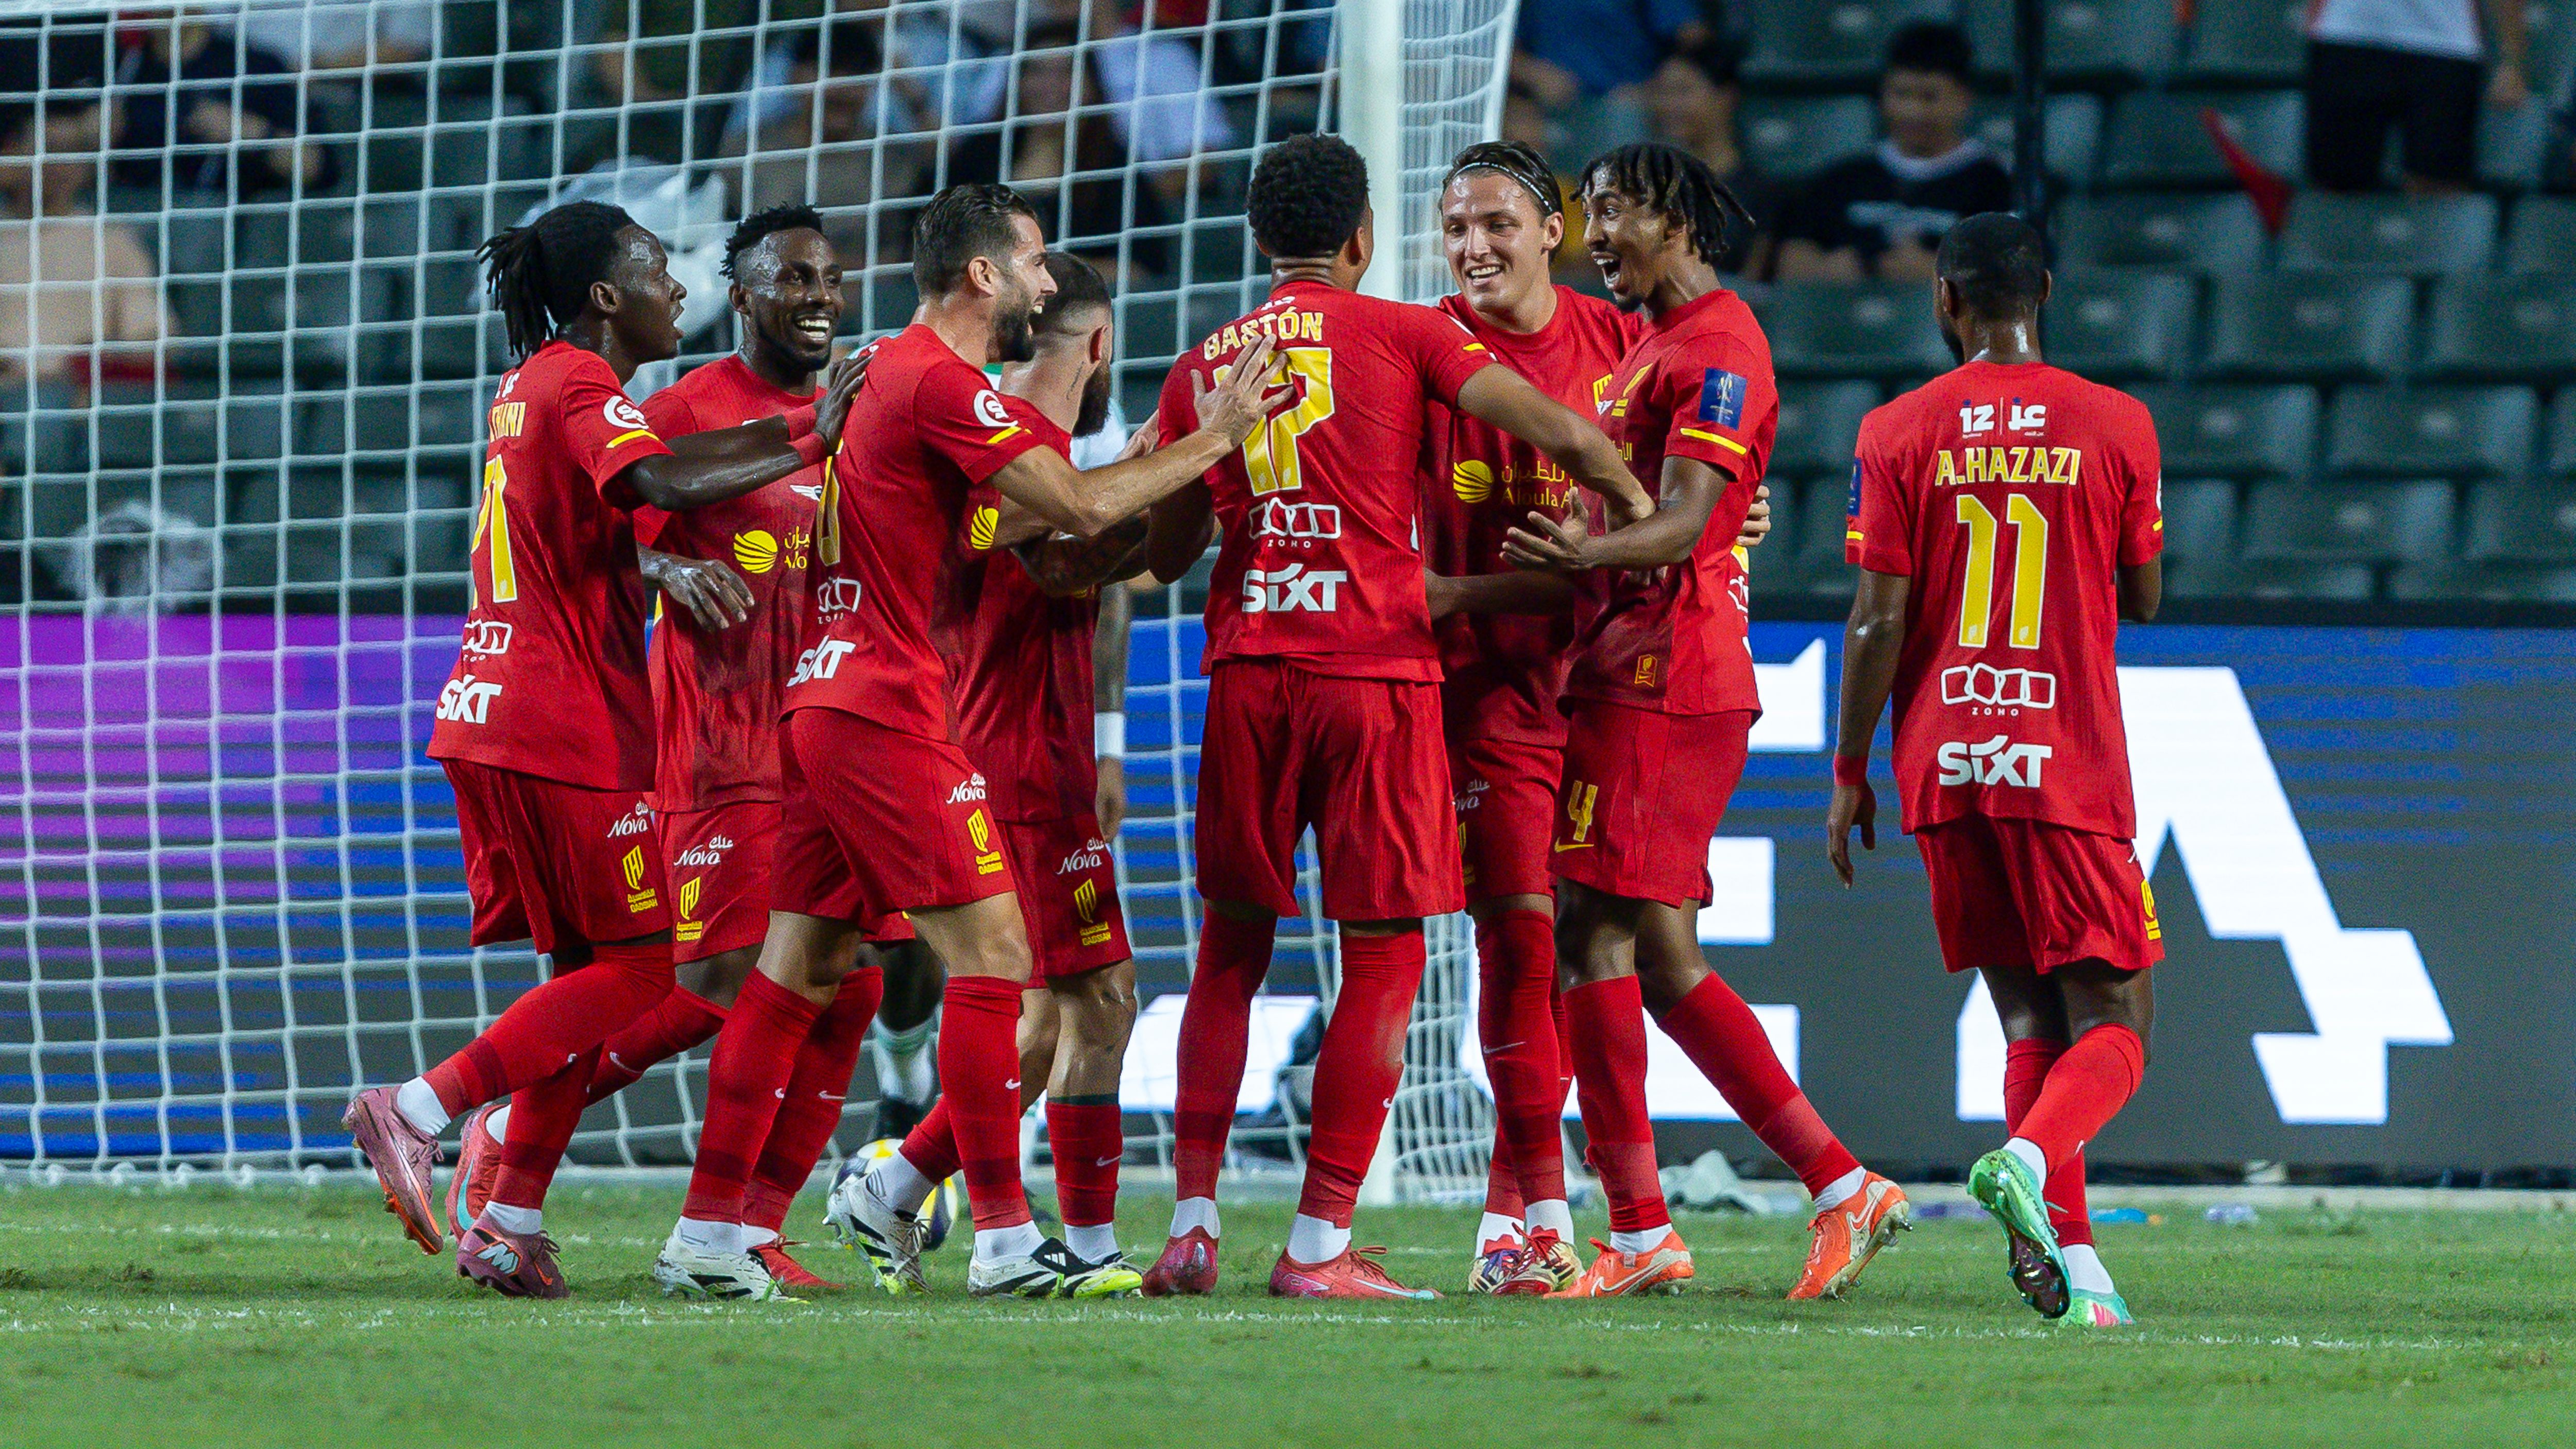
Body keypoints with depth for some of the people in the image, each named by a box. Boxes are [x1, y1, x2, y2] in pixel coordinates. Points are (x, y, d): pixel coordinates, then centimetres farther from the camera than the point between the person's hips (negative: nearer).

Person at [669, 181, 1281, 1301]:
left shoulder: (889, 372, 19)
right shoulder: (938, 380, -12)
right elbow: (1077, 508, -16)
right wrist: (1213, 440, -6)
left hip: (821, 698, 10)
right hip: (885, 707, -10)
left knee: (800, 967, 10)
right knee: (990, 953, -8)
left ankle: (708, 1231, 9)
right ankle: (1004, 1240, -9)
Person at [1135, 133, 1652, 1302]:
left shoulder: (1205, 365, 11)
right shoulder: (1401, 336, 1)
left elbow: (1164, 552, 18)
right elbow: (1564, 436, -6)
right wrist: (1633, 507, 12)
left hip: (1245, 670, 4)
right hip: (1376, 672, -4)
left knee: (1232, 947, 15)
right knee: (1383, 962, 2)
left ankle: (1192, 1220, 8)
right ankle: (1320, 1243, -3)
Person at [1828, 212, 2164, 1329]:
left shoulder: (1897, 436, 1)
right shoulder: (2115, 427, 1)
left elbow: (1879, 620, -2)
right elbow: (2142, 602, 11)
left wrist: (1850, 771, 6)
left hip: (1943, 768, 2)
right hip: (2070, 767, -2)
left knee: (2030, 1018, 9)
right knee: (2111, 1023, 1)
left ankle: (2068, 1247, -6)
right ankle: (2032, 1154, -30)